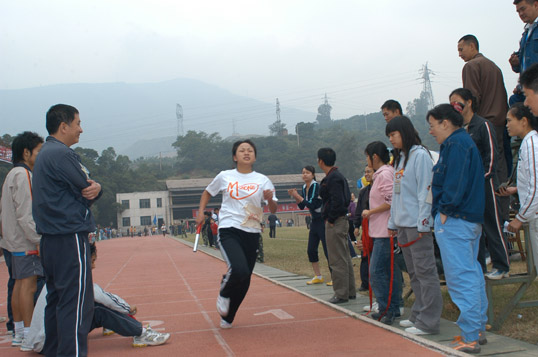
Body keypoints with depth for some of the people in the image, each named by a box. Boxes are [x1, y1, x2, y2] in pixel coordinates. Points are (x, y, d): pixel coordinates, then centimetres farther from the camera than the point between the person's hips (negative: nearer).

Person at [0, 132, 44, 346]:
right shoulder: (22, 175, -13)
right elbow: (25, 214, -20)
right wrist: (39, 240, -20)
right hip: (26, 242, -10)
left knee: (19, 284, 12)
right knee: (29, 286, -9)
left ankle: (19, 333, 17)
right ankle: (28, 334, -8)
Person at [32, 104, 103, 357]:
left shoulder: (44, 154, 19)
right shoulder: (61, 154, -14)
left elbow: (87, 189, 13)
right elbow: (88, 191, -15)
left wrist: (94, 188, -8)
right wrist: (93, 188, 6)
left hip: (49, 239, 10)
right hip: (70, 238, -10)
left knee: (56, 299, 16)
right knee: (77, 302, -8)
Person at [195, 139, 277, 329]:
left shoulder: (262, 180, 6)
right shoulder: (224, 176, 5)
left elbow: (273, 210, 4)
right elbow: (207, 192, 22)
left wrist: (270, 199, -17)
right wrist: (201, 212, 9)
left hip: (252, 234, 3)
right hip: (229, 231, -3)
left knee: (244, 280, 6)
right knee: (239, 270, -26)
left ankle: (227, 317, 28)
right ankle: (224, 294, 7)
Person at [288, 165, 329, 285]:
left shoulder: (316, 186, -15)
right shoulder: (304, 188, 9)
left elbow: (312, 204, -22)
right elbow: (302, 206, 13)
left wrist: (297, 196, -16)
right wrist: (295, 196, -2)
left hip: (323, 221, -9)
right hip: (314, 221, 9)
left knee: (327, 250, -7)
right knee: (311, 250, 9)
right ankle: (318, 276, 20)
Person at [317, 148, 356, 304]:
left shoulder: (332, 178, -16)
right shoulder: (339, 176, 15)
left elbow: (337, 201, -24)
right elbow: (347, 198, 20)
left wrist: (331, 219, -15)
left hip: (334, 223, -11)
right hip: (342, 220, 11)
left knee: (337, 260, -4)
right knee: (345, 257, 16)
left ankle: (341, 294, 1)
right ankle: (350, 291, 24)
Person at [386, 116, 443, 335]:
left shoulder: (420, 155, -8)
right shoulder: (400, 158, 19)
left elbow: (425, 191, -14)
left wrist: (423, 223, -18)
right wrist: (392, 222, 19)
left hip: (417, 224, -9)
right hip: (402, 224, 9)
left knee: (425, 271, -5)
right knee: (413, 272, 13)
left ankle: (429, 322, -2)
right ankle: (418, 315, 21)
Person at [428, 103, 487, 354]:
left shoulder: (456, 143, -11)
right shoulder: (464, 141, 21)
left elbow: (456, 182, -21)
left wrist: (445, 210, -17)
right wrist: (444, 211, 17)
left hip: (455, 220, -11)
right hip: (471, 219, 11)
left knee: (461, 278, -9)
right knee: (472, 273, 14)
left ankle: (469, 338, -6)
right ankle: (479, 329, 23)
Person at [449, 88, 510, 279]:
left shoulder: (483, 125, -5)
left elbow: (492, 154, -9)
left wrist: (482, 177, -13)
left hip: (484, 184, -6)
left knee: (492, 226, 1)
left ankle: (502, 266, 11)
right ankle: (478, 267, 18)